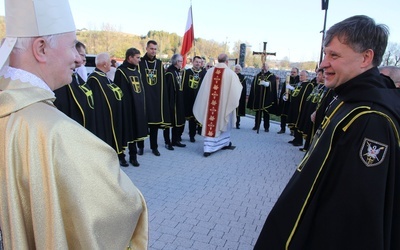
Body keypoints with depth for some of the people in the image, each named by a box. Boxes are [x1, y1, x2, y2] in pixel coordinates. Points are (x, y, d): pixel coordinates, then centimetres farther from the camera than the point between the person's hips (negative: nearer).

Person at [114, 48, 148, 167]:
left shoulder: (136, 71, 15)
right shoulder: (121, 71, -10)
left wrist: (142, 105, 13)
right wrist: (121, 106, -16)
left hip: (138, 107, 7)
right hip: (126, 107, -7)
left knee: (135, 131, 12)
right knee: (125, 132, 2)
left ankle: (133, 156, 22)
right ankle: (121, 156, 17)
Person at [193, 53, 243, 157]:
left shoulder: (210, 71, 1)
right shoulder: (230, 73, -8)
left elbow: (204, 89, 5)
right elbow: (237, 88, 2)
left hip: (210, 103, 2)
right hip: (224, 103, -2)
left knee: (210, 123, 5)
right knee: (223, 122, 17)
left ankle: (208, 148, 0)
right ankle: (225, 143, 35)